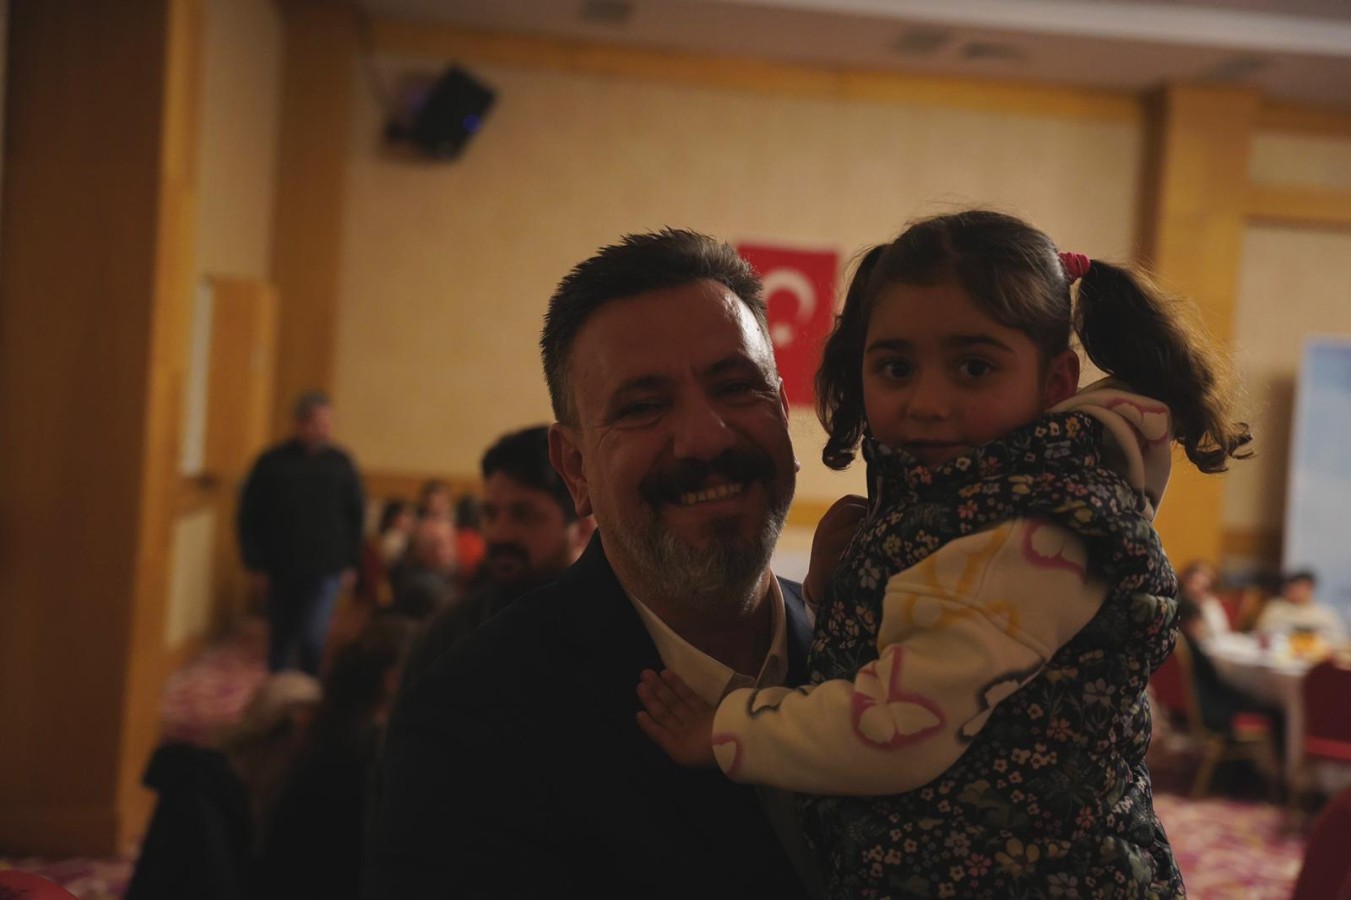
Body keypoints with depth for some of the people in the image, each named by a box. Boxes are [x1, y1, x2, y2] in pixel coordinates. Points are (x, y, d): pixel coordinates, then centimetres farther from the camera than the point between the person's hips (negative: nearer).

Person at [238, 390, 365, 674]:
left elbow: (356, 516, 10)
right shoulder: (272, 463, -2)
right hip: (279, 572, 1)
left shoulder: (340, 463, 3)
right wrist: (256, 566, -3)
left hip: (325, 572, -1)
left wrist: (351, 564, 5)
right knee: (282, 641, 13)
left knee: (313, 638, -13)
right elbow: (249, 518, 1)